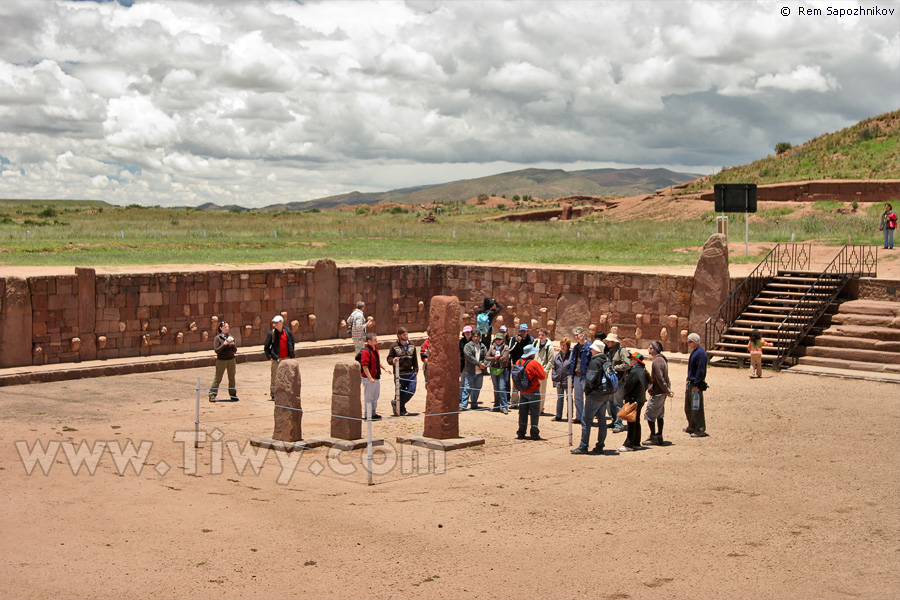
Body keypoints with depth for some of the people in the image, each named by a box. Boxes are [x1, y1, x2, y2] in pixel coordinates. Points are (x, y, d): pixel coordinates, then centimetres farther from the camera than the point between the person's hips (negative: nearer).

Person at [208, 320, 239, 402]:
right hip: (221, 360, -4)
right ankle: (212, 395, 2)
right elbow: (216, 350, -12)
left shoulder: (230, 337, 10)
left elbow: (235, 350, 9)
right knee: (217, 378, -4)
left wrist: (232, 344, -10)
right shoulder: (217, 338, -4)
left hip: (231, 359, 4)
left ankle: (233, 395, 14)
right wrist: (224, 344, -20)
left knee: (232, 378, 5)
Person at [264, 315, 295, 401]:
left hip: (286, 358, 2)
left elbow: (292, 344, 12)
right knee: (274, 377, -1)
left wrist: (291, 356, 6)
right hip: (275, 359, -2)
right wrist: (269, 356, -6)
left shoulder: (288, 332, 4)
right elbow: (266, 347, 3)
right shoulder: (271, 334, -2)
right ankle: (272, 395, 6)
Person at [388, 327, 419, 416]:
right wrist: (393, 360, -23)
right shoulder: (394, 347, -3)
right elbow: (389, 358, 0)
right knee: (401, 393, 3)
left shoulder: (412, 346, 9)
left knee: (411, 390, -6)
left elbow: (415, 360, 15)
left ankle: (396, 403, 9)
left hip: (410, 373, 4)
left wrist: (416, 371, 8)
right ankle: (402, 410, 19)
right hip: (400, 374, -4)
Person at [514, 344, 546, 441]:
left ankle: (521, 433, 12)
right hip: (533, 392, -5)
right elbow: (543, 376, -12)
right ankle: (534, 434, 3)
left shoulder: (519, 362, 1)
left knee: (523, 413, 11)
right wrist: (541, 368, 3)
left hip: (523, 392, 5)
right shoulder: (534, 363, -17)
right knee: (534, 413, 2)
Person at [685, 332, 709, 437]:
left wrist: (696, 384, -22)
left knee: (696, 408, -7)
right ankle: (692, 426, 29)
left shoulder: (700, 353, -17)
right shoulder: (694, 352, 14)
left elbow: (700, 370, -21)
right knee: (688, 407, 17)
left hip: (696, 384, -10)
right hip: (690, 383, 10)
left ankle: (701, 430, -2)